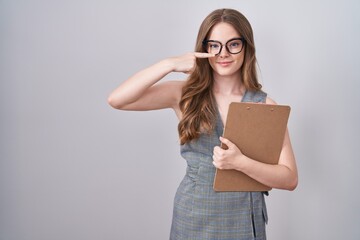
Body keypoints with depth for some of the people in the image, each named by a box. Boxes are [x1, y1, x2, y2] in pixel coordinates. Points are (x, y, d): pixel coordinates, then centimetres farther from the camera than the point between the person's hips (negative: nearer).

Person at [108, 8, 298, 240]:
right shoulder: (185, 94, -5)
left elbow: (290, 179, -9)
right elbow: (116, 100, -15)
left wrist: (241, 162, -25)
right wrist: (170, 64, -19)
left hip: (244, 220, 0)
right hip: (193, 217, 1)